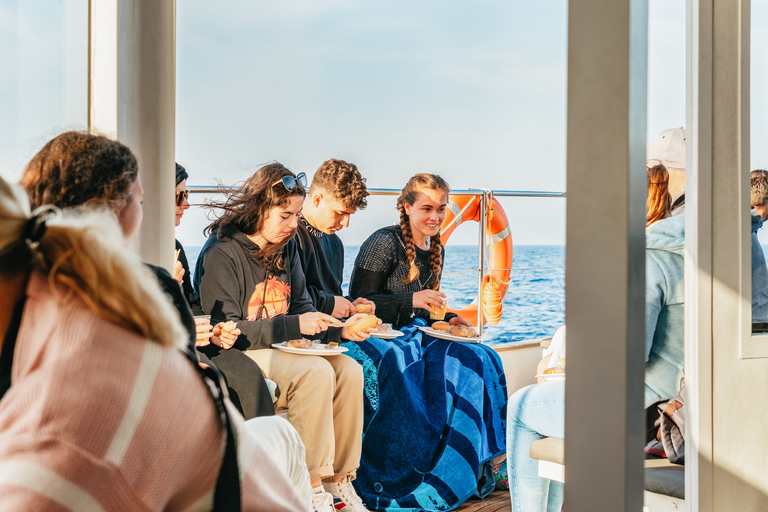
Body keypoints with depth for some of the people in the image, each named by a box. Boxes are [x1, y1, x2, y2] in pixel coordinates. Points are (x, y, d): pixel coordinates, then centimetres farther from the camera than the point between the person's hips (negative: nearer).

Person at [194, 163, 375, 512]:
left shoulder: (286, 247, 10)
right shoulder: (221, 253, -13)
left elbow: (302, 308, 16)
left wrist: (340, 330, -5)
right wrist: (294, 326, -24)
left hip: (284, 349, 7)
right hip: (238, 355, -7)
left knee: (349, 371, -16)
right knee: (316, 373, -29)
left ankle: (338, 482, -10)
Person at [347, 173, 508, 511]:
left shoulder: (436, 249, 15)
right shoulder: (384, 242, -10)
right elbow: (358, 304, -13)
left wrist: (448, 319, 5)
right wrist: (411, 300, -22)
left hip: (415, 336, 7)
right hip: (378, 337, -7)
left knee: (480, 360, -14)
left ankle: (481, 464, -8)